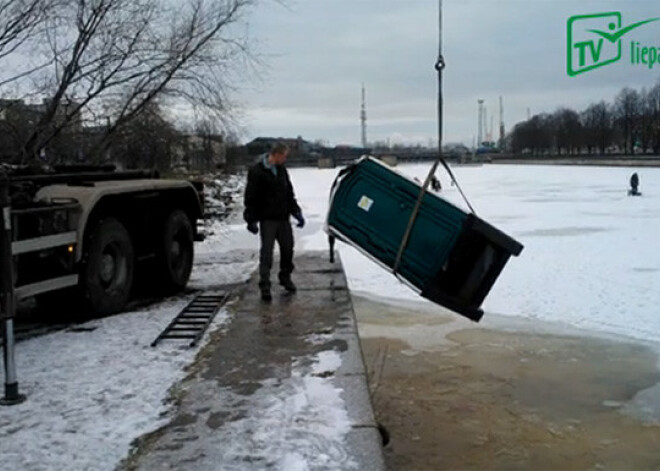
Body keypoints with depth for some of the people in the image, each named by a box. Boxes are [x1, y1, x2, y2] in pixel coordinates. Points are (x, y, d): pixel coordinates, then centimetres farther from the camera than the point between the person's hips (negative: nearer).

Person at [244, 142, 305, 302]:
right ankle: (265, 286, -1)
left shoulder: (281, 169, 10)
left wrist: (296, 212, 11)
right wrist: (251, 219, -15)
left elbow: (289, 193, 19)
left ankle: (285, 277, 32)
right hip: (267, 219, -6)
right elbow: (250, 197, -11)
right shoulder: (257, 171, -11)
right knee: (266, 253, -6)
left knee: (287, 248, 13)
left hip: (283, 218, 7)